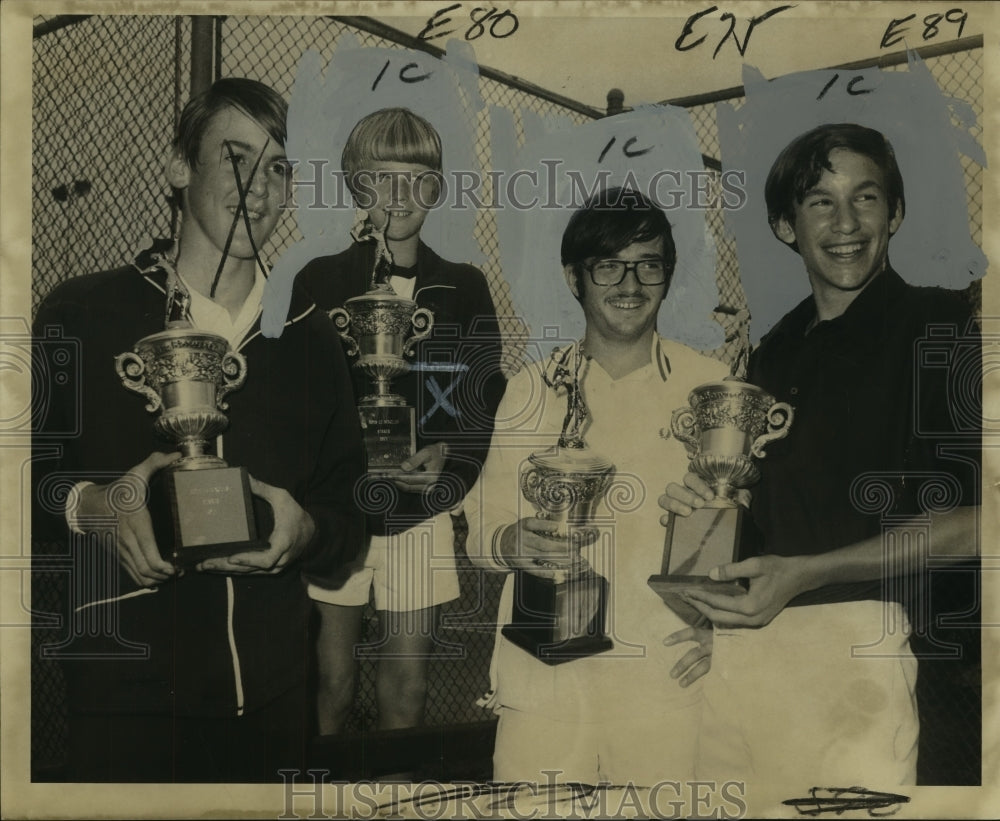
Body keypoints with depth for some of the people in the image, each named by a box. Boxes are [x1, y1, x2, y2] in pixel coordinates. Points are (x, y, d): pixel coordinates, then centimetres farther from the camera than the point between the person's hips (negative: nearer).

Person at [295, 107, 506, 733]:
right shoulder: (321, 281, 1)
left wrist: (446, 455, -12)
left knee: (408, 689, 7)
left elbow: (489, 401, 6)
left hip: (422, 510, 1)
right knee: (334, 680, 8)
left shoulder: (465, 288, 5)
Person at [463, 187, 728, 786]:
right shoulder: (533, 390, 8)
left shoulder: (712, 387, 3)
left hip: (669, 685, -1)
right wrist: (513, 543, -12)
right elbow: (483, 530, 9)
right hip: (544, 680, 1)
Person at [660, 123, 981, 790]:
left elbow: (974, 518, -10)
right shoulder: (776, 352, 17)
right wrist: (702, 503, 4)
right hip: (742, 631, 5)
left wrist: (805, 573, -16)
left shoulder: (941, 325, -2)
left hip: (854, 636, -5)